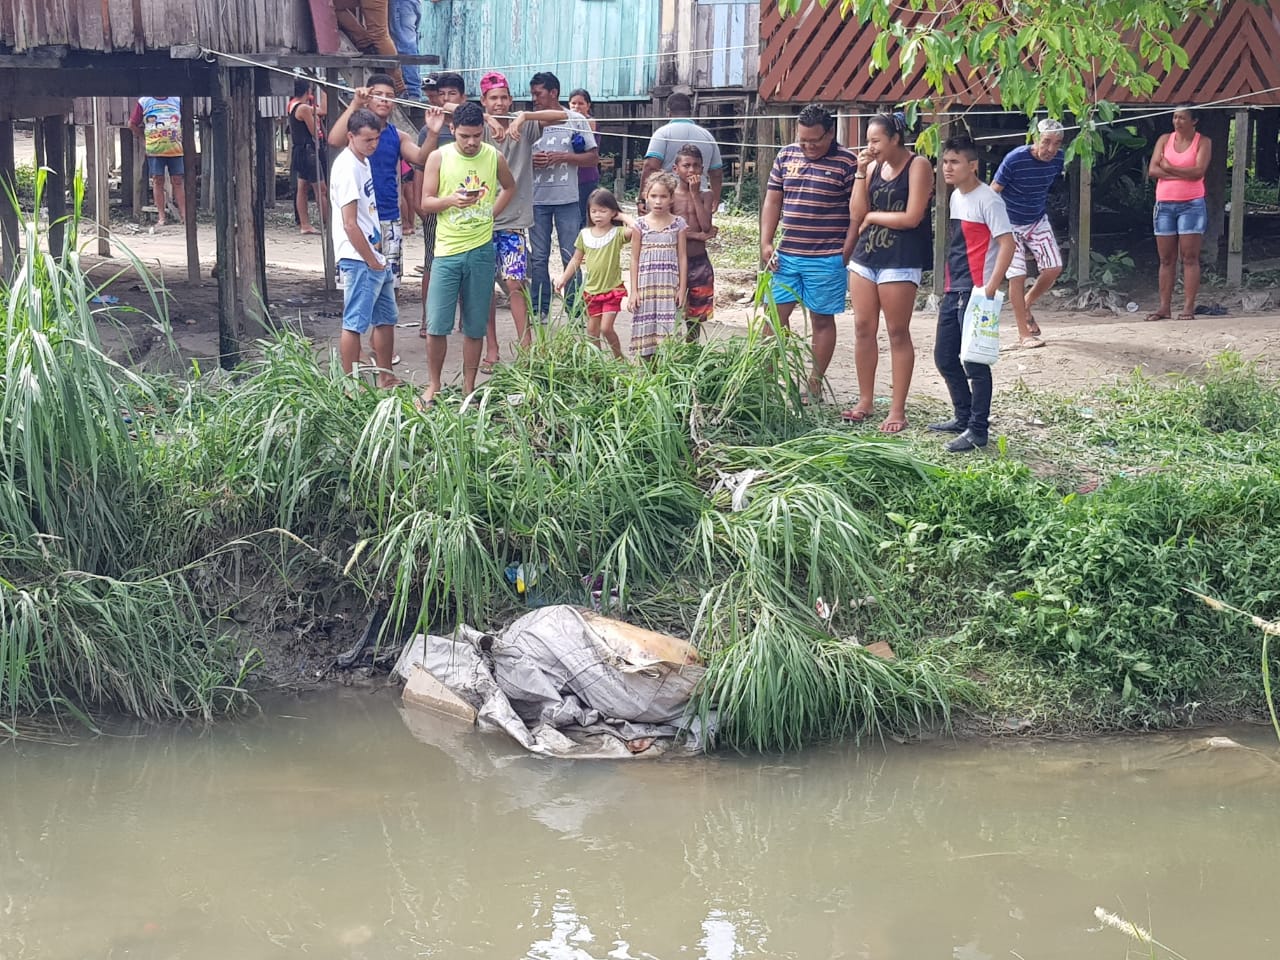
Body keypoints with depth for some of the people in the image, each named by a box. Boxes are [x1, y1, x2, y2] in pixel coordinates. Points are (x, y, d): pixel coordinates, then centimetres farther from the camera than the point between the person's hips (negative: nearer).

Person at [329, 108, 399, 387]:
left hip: (375, 257, 10)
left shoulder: (363, 162, 13)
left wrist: (379, 256, 13)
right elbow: (349, 224, -19)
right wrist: (372, 261, -14)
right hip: (359, 259, -10)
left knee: (386, 319, 15)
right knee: (355, 323, -3)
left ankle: (385, 379, 25)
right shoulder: (347, 168, -16)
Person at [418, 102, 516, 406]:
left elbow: (509, 187, 21)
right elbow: (425, 203, -3)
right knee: (436, 325, -4)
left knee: (475, 326, 7)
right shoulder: (439, 157, -3)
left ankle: (468, 388, 16)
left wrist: (491, 213, 7)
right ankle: (433, 385, 12)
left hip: (481, 251, 1)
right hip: (448, 251, -1)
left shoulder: (494, 157, 2)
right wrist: (451, 200, -22)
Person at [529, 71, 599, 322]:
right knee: (538, 258, 6)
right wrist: (530, 160, -9)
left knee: (571, 258, -1)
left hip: (567, 199, -2)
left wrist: (562, 157, -11)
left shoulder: (576, 121, 2)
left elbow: (594, 158, 1)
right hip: (537, 199, 2)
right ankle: (539, 310, 13)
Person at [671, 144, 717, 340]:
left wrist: (695, 194, -7)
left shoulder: (705, 195, 7)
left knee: (695, 316, 8)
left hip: (700, 262, 3)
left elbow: (706, 226, -9)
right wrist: (697, 236, -14)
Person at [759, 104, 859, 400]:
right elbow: (772, 201, 11)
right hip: (786, 255, 5)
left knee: (822, 320, 5)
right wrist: (766, 244, 2)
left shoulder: (847, 163, -7)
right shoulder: (786, 156, 8)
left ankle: (815, 384, 12)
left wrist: (846, 255, -11)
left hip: (827, 259, -5)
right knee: (775, 314, 5)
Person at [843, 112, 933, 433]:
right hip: (865, 256, 6)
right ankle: (865, 402, 18)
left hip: (900, 260, -6)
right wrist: (861, 174, -2)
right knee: (863, 329, 7)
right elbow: (856, 213, 6)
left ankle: (897, 410, 3)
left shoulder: (917, 166, -6)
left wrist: (872, 216, -2)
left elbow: (912, 217, -14)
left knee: (898, 333, -1)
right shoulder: (874, 167, 11)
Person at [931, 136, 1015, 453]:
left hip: (976, 293, -9)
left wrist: (990, 288, -24)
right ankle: (963, 417, 28)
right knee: (944, 357, 15)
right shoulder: (956, 196, 14)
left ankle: (977, 430, 2)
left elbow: (1007, 244, -18)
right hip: (953, 291, 9)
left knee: (975, 362, -5)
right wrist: (950, 284, 18)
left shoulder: (987, 200, -13)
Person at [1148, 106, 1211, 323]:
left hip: (1191, 205, -4)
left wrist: (1169, 168, -8)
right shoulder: (1164, 140, 10)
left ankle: (1189, 307, -7)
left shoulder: (1203, 142, 1)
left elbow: (1198, 171, -14)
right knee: (1166, 259, 4)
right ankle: (1165, 307, 6)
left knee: (1190, 258, -6)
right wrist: (1183, 173, -11)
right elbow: (1153, 170, -2)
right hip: (1164, 205, 4)